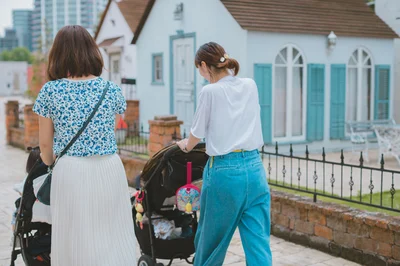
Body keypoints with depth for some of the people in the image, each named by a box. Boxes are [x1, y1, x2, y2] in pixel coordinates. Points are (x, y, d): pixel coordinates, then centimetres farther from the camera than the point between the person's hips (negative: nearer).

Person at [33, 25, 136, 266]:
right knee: (112, 238, 10)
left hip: (71, 172, -1)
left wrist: (51, 164, 24)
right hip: (109, 170, 1)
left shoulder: (50, 91, -4)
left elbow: (45, 143, 3)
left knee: (75, 241, 9)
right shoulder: (111, 90, 0)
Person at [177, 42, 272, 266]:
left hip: (224, 170, -4)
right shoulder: (250, 86, 9)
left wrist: (186, 146, 26)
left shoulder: (210, 92, -6)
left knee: (211, 239, 16)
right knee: (258, 241, 3)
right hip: (254, 168, 5)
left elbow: (197, 134, 5)